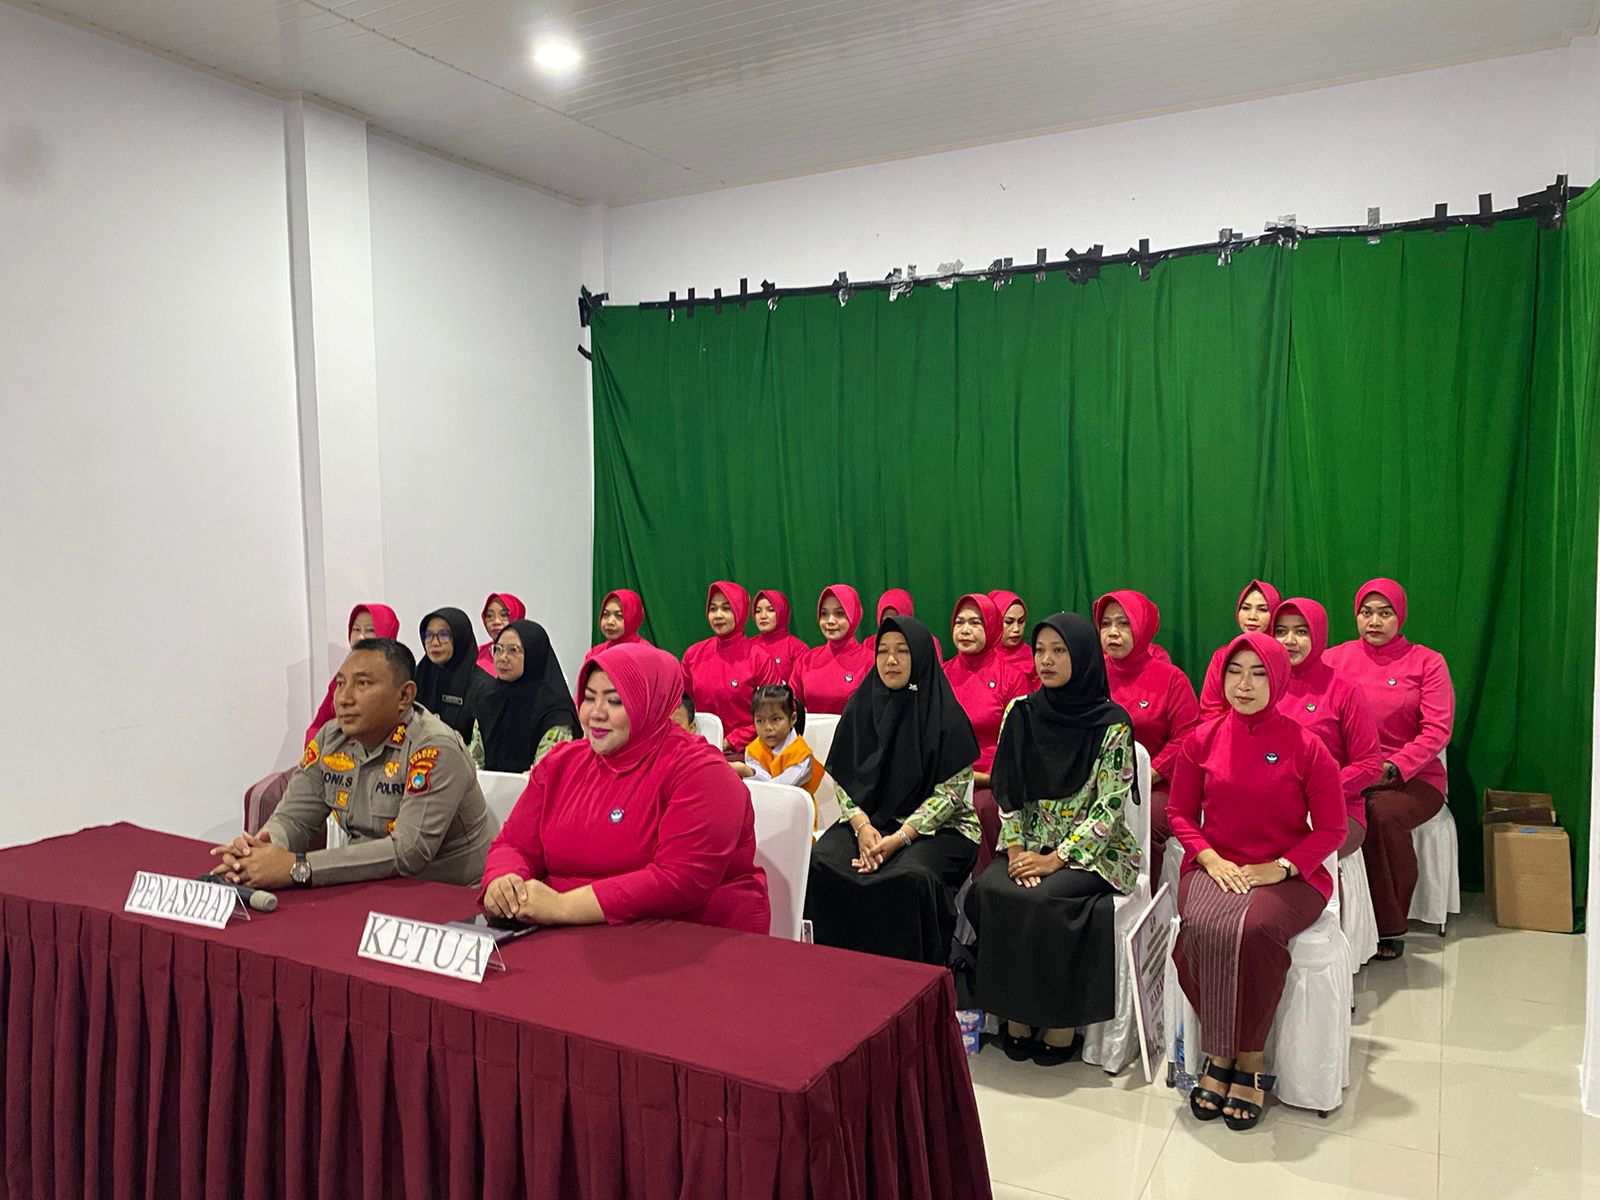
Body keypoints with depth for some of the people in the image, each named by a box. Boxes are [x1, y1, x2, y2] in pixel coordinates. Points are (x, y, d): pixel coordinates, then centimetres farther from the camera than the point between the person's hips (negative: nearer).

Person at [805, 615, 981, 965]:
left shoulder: (945, 715, -7)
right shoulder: (862, 705, 4)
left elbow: (950, 792, -10)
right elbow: (844, 778, 5)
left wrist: (899, 838, -19)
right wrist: (863, 827, -13)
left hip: (937, 827, -3)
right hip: (869, 820, 4)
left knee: (910, 877, -34)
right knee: (819, 863, -24)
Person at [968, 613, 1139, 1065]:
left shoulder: (1112, 723, -8)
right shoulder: (1021, 713, 5)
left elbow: (1108, 807, -11)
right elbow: (1007, 791, 5)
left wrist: (1057, 858, -18)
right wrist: (1016, 849, -9)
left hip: (1094, 850, -4)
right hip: (1030, 844, 4)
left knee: (1042, 899, -30)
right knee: (989, 890, -24)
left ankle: (1061, 1020, -10)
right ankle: (1019, 1015, -9)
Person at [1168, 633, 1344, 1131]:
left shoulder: (1306, 747, -4)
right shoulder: (1202, 740, 3)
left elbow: (1330, 829, 1)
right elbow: (1180, 812, 10)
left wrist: (1280, 867, -13)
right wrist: (1211, 859, -7)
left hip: (1288, 874, -2)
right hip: (1216, 867, 2)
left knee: (1256, 930, -34)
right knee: (1202, 929, -31)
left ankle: (1251, 1059, -14)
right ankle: (1220, 1053, -12)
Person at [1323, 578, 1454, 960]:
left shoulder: (1427, 662, 3)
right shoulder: (1335, 659, 8)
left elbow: (1437, 731, -5)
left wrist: (1393, 767, -19)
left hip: (1412, 778, -1)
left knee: (1382, 814, -33)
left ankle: (1390, 928, -14)